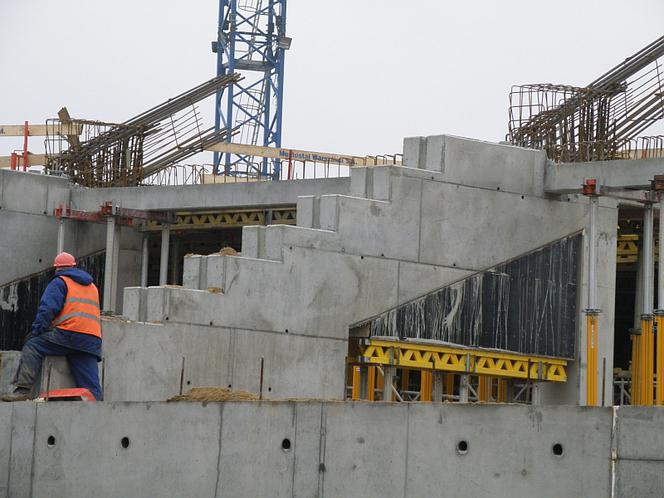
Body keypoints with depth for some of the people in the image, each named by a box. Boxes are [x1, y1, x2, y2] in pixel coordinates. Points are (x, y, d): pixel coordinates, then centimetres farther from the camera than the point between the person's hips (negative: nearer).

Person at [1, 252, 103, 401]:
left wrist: (36, 332, -1)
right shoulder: (92, 287, 30)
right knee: (90, 384, 3)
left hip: (69, 333, -6)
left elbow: (47, 309, -3)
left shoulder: (60, 282, 10)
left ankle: (23, 389, -15)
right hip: (92, 341, 6)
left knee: (33, 346, -2)